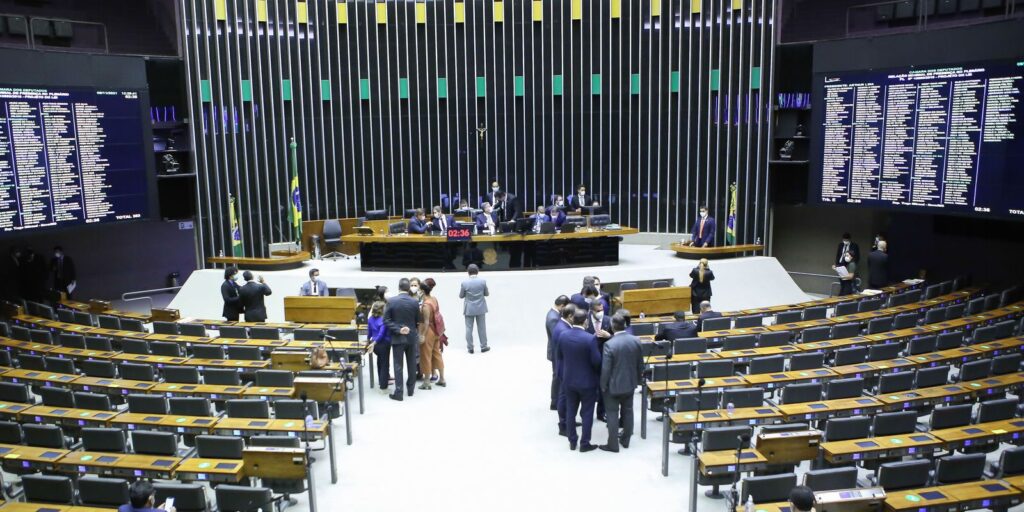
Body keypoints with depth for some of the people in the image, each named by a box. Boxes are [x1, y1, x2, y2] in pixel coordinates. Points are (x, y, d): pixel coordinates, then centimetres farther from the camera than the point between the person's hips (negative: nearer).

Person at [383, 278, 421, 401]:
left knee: (398, 365, 2)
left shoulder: (391, 301, -10)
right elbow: (418, 320, 3)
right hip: (412, 336, 2)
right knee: (412, 364, 14)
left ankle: (399, 392, 0)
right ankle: (411, 389, 24)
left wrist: (398, 329, -11)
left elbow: (386, 320, -11)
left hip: (397, 337, -2)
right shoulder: (414, 302, -6)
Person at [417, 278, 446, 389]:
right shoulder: (434, 299, 1)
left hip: (428, 331, -8)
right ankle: (442, 379, 25)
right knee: (437, 354, 17)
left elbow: (426, 322, -22)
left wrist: (422, 335, -18)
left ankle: (426, 382, 13)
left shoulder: (426, 304, -23)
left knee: (426, 356, 4)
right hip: (436, 331, 8)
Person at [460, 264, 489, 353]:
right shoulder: (482, 281, -8)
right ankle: (483, 346, 17)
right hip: (481, 308, 1)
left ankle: (470, 348, 9)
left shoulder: (465, 283, -11)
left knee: (469, 328, 6)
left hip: (469, 309, -1)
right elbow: (487, 294, 2)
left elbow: (461, 296, 0)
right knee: (482, 328, 10)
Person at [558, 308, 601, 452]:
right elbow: (596, 361, -18)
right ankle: (585, 443, 16)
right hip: (587, 381, -4)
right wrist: (598, 375, 3)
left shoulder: (563, 336, -8)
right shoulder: (590, 339, -23)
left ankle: (572, 441, 25)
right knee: (587, 413, 9)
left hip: (568, 380, 4)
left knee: (570, 412, 16)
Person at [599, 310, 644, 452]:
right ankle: (625, 440, 32)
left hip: (613, 385, -5)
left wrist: (603, 386, -5)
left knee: (612, 414, 6)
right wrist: (637, 380, 17)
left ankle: (613, 445, 13)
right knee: (628, 411, 19)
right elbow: (640, 364, 3)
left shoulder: (609, 344, -24)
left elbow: (605, 369, -19)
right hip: (630, 382, 5)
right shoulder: (636, 340, -8)